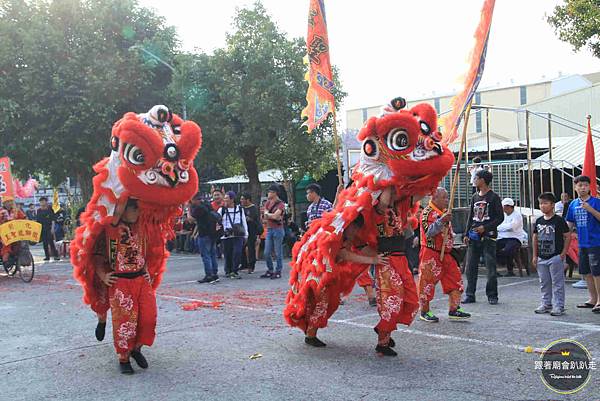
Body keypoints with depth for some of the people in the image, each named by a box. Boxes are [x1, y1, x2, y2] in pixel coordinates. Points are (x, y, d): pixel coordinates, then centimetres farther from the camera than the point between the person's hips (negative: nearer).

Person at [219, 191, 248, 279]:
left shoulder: (240, 209, 9)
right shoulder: (222, 210, 5)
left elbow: (244, 222, 14)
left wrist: (246, 234, 13)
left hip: (238, 235, 0)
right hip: (226, 236, 0)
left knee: (237, 253, -10)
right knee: (228, 255, 4)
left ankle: (234, 271, -1)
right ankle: (228, 271, 19)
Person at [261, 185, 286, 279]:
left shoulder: (280, 204, -8)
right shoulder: (268, 203, 12)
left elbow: (275, 216, -18)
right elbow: (265, 216, 4)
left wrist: (268, 214, -1)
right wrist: (273, 216, -9)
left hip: (278, 230, -7)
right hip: (269, 229, 7)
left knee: (278, 253, -1)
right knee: (266, 253, 7)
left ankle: (278, 272, 7)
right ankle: (270, 271, 20)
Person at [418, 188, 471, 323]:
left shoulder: (445, 212, 18)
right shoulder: (427, 213, -11)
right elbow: (429, 232, -23)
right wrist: (442, 221, -32)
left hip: (446, 253, 9)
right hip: (431, 254, -8)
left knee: (455, 280, 4)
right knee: (427, 282, -3)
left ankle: (453, 310, 11)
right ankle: (424, 312, 9)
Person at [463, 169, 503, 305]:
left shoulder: (493, 197, -3)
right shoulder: (475, 197, 15)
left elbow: (500, 217, -5)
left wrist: (485, 228, -14)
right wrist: (467, 234, 9)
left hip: (488, 236, -6)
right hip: (474, 236, 6)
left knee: (491, 266, -3)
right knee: (471, 266, 4)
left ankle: (492, 295, 7)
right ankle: (470, 294, 11)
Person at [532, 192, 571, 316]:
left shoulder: (559, 220, -9)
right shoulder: (539, 221, 8)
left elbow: (568, 236, -7)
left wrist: (563, 253, -11)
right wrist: (535, 256, 10)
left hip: (556, 257, -6)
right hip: (541, 258, 6)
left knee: (557, 283, -1)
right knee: (544, 283, 13)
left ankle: (558, 306, 5)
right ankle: (546, 304, 24)